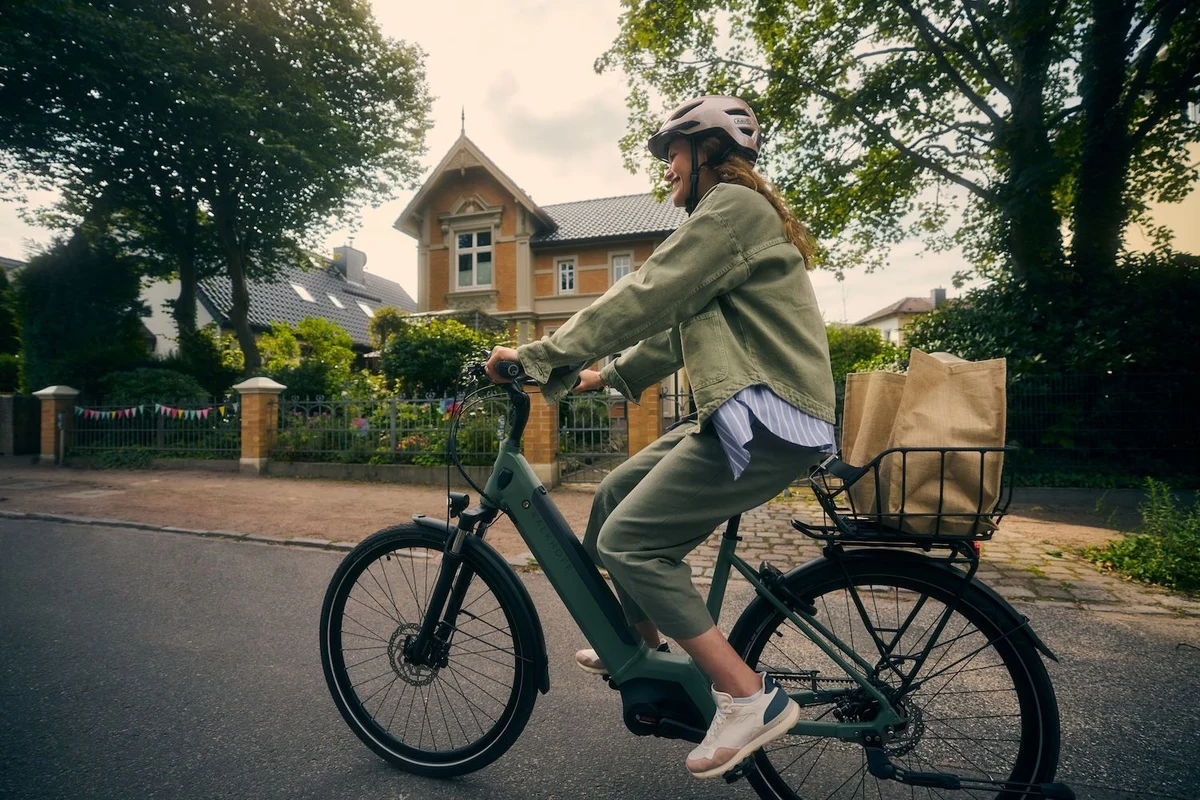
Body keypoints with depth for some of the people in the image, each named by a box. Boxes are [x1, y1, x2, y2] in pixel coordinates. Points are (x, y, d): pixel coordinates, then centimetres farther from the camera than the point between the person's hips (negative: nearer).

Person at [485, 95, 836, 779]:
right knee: (617, 493, 13)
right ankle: (642, 644, 30)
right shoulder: (736, 215, 26)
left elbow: (646, 298, -17)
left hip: (768, 419, -10)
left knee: (626, 538, -13)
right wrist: (613, 374, 19)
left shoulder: (733, 205, -7)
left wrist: (540, 356, -13)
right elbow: (678, 323, 24)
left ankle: (750, 697, -4)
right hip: (745, 414, 10)